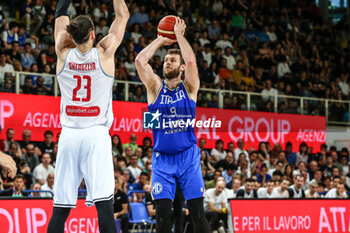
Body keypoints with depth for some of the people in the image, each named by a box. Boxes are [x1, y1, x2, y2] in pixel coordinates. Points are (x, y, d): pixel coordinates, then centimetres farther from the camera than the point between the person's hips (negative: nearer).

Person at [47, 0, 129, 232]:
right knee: (104, 204, -10)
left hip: (69, 135, 3)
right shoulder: (104, 53, -3)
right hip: (96, 135, -3)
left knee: (60, 209, 5)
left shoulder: (64, 54, 3)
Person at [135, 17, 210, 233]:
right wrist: (161, 40, 2)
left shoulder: (189, 88, 4)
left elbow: (191, 60, -14)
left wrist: (179, 34, -4)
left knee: (198, 213, -5)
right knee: (163, 215, -7)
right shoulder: (156, 87, 7)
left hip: (188, 156, -1)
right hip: (162, 158, 1)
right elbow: (140, 60, -7)